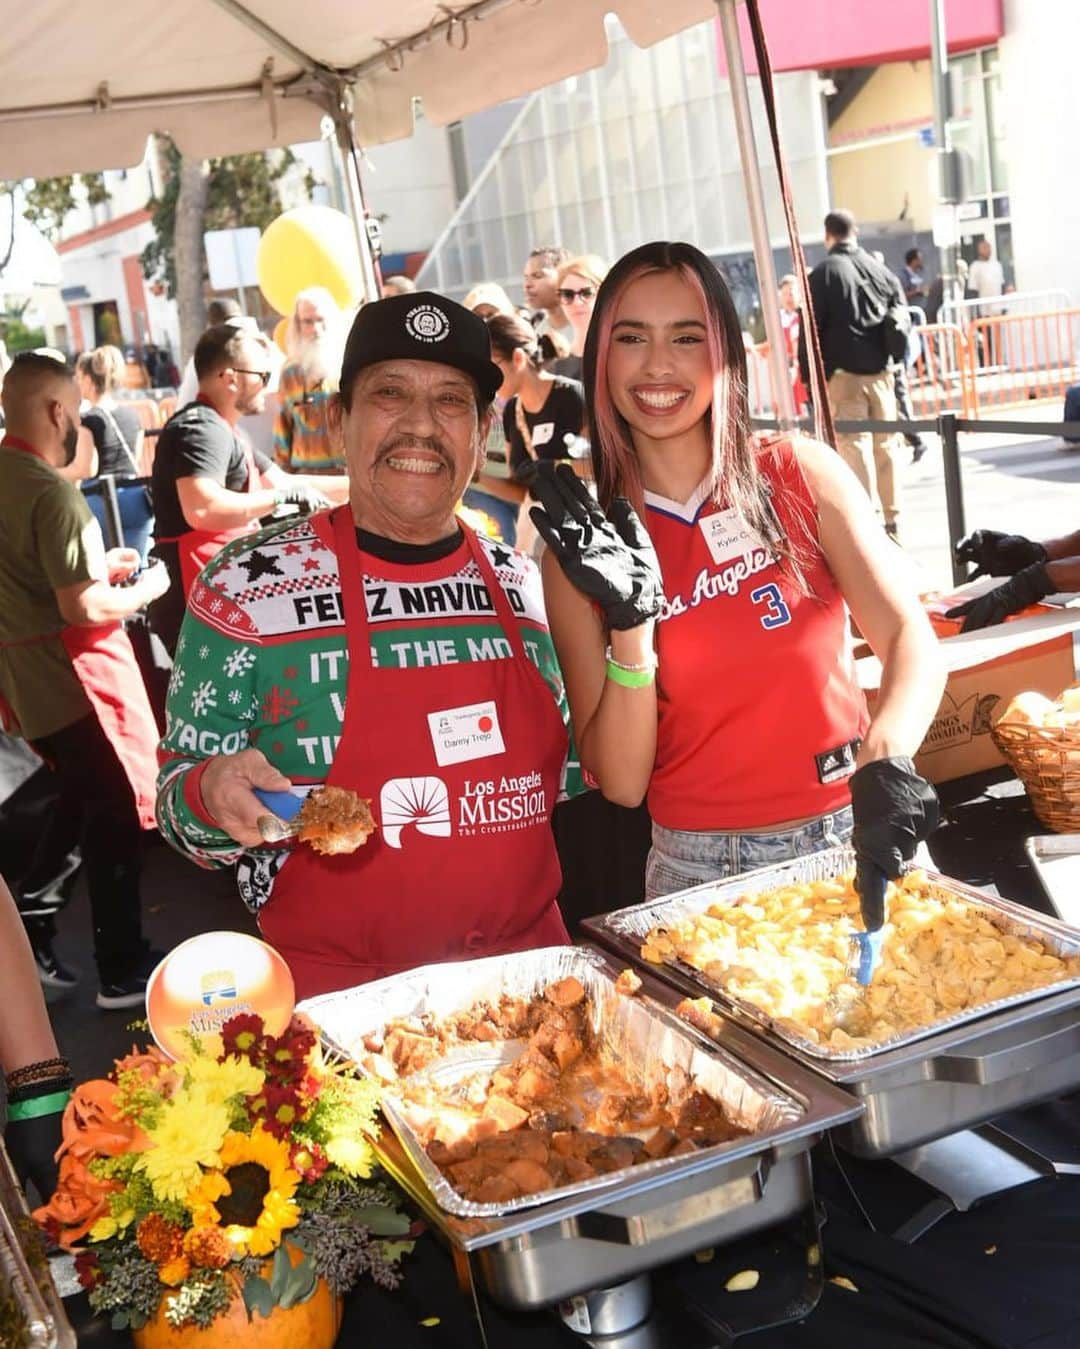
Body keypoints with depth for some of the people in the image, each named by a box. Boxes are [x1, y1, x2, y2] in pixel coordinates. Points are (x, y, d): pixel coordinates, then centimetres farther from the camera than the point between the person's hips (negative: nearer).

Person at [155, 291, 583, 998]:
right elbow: (182, 801, -4)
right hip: (334, 989, -3)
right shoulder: (248, 586, -9)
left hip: (527, 960, 4)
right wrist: (213, 794, -25)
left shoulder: (524, 583, 2)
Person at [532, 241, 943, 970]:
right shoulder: (585, 547, -4)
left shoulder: (801, 474, -3)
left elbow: (911, 637, -13)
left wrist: (886, 759, -31)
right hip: (700, 871, -1)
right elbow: (619, 783, -8)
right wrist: (630, 624, -21)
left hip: (854, 840, 1)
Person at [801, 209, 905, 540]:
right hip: (881, 373, 4)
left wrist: (808, 375, -2)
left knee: (853, 444, -4)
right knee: (885, 444, 10)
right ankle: (892, 519, 16)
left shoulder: (824, 273, -4)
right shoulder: (882, 271, 9)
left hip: (843, 375, -4)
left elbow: (812, 328, -7)